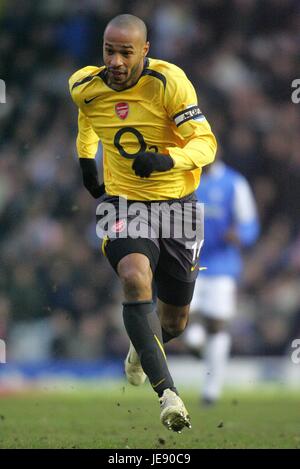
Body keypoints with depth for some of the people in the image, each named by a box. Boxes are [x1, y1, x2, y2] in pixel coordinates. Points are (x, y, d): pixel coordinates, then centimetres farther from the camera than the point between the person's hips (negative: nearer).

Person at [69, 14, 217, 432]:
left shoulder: (169, 82, -19)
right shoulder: (85, 87, -6)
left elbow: (205, 143, -22)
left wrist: (166, 160, -39)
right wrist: (85, 158, 21)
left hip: (176, 204, 0)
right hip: (122, 203, 1)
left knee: (175, 322, 12)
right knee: (136, 278, -32)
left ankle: (141, 348, 51)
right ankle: (167, 391, -34)